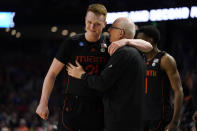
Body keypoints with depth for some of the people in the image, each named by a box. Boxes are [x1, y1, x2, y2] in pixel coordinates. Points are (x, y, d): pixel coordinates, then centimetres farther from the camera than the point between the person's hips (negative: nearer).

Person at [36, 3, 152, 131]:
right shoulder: (72, 43, -3)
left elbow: (148, 46, 1)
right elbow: (52, 74, 2)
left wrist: (126, 41, -18)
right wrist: (43, 103, -4)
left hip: (96, 109, 1)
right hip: (71, 106, -1)